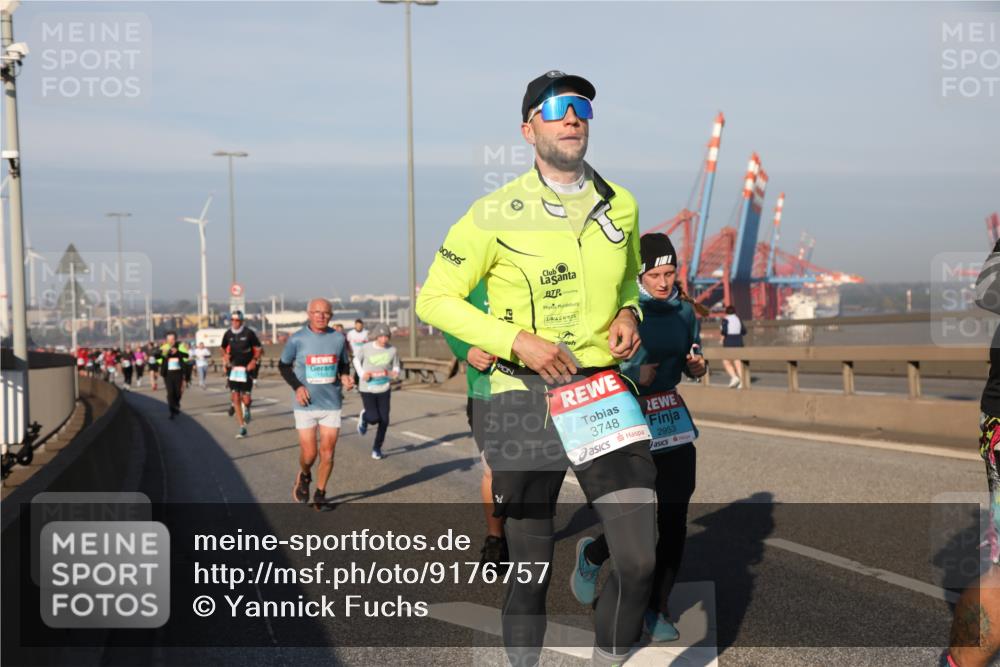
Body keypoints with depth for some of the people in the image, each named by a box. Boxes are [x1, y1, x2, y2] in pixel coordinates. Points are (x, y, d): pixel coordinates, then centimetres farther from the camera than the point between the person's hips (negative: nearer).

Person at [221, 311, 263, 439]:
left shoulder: (249, 333, -8)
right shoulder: (228, 334, 4)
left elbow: (259, 349, -2)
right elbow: (224, 348, 21)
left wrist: (254, 361, -16)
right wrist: (225, 356, 0)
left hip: (246, 369, -3)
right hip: (233, 369, 3)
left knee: (246, 399, -9)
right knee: (235, 398, -2)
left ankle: (246, 408, 29)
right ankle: (242, 428, 6)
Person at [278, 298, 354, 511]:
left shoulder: (338, 339, 2)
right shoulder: (297, 339, -4)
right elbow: (283, 365, 7)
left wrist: (345, 377, -6)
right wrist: (297, 386, -8)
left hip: (332, 404, 2)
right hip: (306, 405, -2)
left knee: (328, 452, 1)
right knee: (308, 454, -4)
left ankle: (320, 495, 18)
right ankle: (304, 476, 29)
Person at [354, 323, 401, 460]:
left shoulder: (392, 350, -7)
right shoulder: (365, 348, -9)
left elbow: (396, 367, 8)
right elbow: (356, 359, 10)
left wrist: (395, 373, -15)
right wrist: (361, 373, -5)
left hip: (384, 389, 2)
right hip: (367, 389, -2)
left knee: (384, 420, 0)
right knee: (374, 418, -11)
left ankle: (377, 448, 20)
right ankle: (364, 417, 27)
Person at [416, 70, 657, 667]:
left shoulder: (620, 205, 8)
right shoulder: (496, 214, -6)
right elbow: (435, 299, -1)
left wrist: (628, 314, 2)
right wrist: (517, 339, -13)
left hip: (605, 394, 3)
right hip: (525, 401, -3)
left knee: (640, 562, -6)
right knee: (531, 573, 5)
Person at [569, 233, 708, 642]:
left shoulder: (684, 311, 5)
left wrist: (697, 366, -5)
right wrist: (634, 376, -25)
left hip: (673, 423, 5)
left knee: (673, 520, 2)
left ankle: (655, 609, 17)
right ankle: (592, 555, 29)